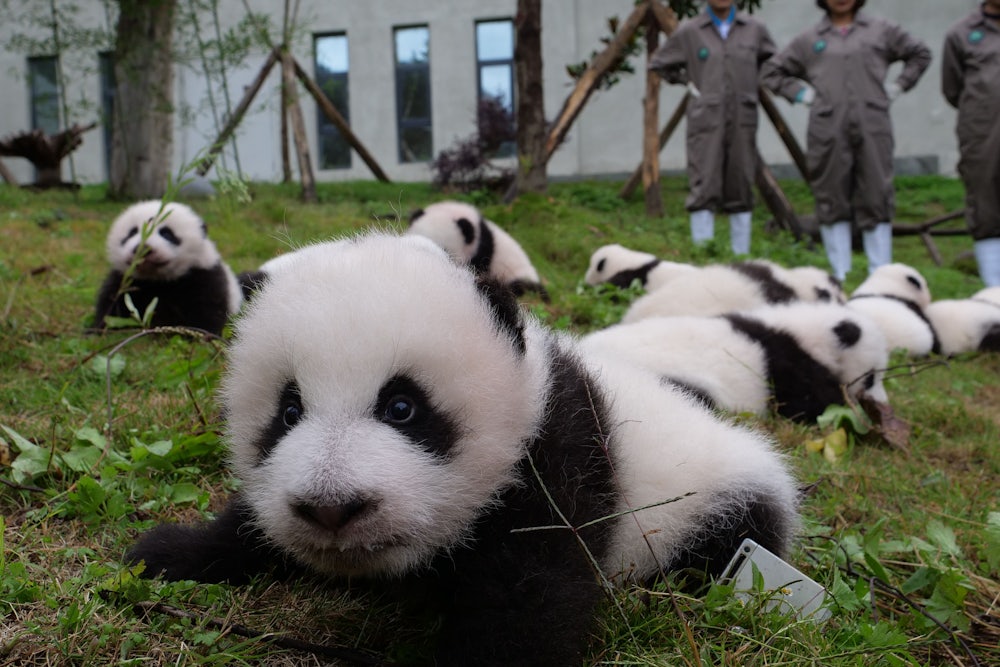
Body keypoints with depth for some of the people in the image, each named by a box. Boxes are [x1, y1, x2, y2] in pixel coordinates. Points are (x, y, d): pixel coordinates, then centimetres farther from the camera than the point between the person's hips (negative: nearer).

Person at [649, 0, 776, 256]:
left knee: (741, 193, 8)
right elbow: (658, 64, 12)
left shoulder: (754, 29, 6)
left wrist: (752, 83, 11)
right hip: (706, 121, -2)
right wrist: (687, 82, 5)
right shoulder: (689, 31, 0)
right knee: (704, 191, -7)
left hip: (742, 120, 2)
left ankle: (742, 257, 16)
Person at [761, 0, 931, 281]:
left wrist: (896, 87, 11)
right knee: (832, 201, 1)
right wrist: (802, 93, 6)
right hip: (828, 129, 0)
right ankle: (840, 274, 8)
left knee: (876, 198, -2)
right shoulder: (809, 39, 12)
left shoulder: (881, 31, 13)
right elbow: (770, 72, 18)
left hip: (873, 128, 0)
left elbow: (920, 54, 23)